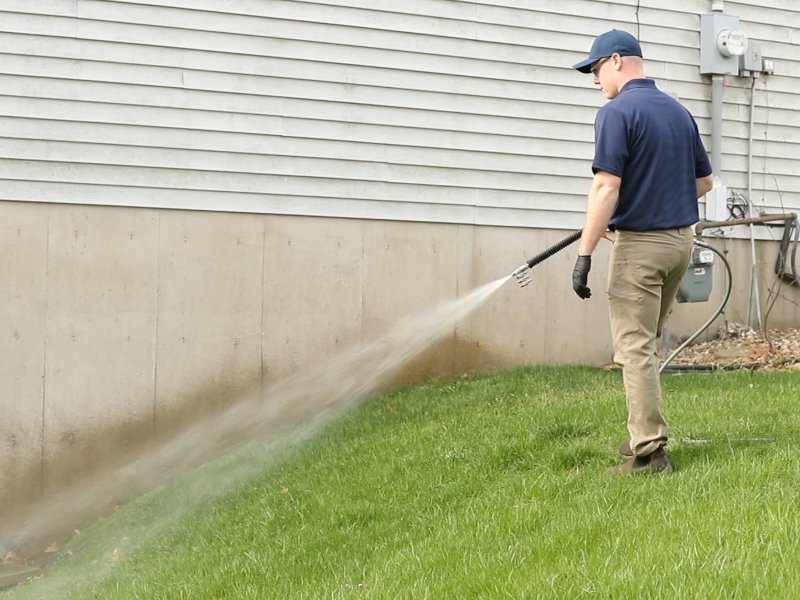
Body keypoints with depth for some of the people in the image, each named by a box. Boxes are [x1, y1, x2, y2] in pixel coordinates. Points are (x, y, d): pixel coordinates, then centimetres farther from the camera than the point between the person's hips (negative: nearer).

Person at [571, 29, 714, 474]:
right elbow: (704, 181, 18)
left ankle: (648, 453, -5)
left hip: (639, 243, -8)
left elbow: (607, 188, -20)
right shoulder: (679, 112, 11)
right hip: (681, 238, 8)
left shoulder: (617, 112, -13)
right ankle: (646, 434, 24)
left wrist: (584, 254, -19)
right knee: (645, 344, 19)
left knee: (635, 348, -4)